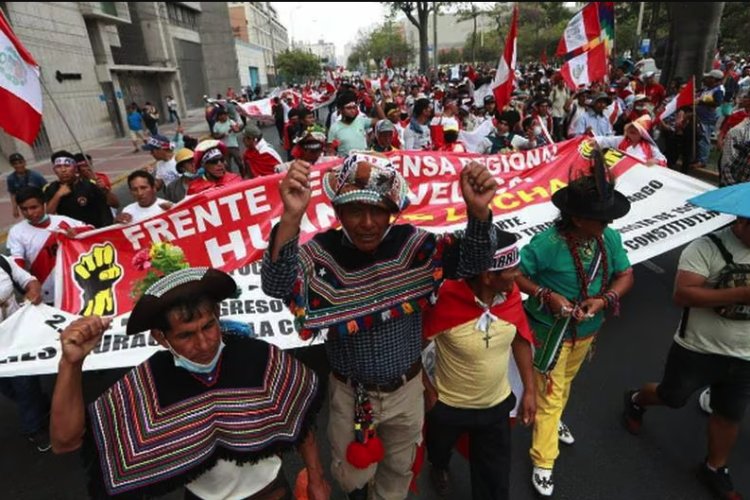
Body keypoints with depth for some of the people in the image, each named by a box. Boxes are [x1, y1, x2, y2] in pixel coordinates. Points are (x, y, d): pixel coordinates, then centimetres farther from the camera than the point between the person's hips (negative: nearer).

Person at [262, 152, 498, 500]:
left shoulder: (411, 244, -16)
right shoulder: (323, 252, -21)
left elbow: (471, 262, -22)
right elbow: (277, 286, -36)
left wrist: (478, 211, -42)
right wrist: (291, 217, -53)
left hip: (406, 390, 1)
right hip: (350, 393, -1)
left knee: (399, 470, 26)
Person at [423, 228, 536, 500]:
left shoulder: (512, 295, -19)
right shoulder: (444, 300, -34)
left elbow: (521, 340, -2)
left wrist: (529, 389, 1)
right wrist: (427, 390, -15)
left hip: (497, 404, 2)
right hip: (448, 404, -1)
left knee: (496, 475, 18)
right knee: (440, 448, 31)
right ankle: (439, 468, 68)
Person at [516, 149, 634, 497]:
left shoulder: (610, 238, -11)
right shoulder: (548, 242, -29)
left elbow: (625, 275, -1)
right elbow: (514, 274, -22)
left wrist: (604, 299, -19)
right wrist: (547, 295, -31)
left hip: (588, 329, 6)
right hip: (551, 330, -6)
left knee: (566, 383, 29)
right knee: (549, 393, 5)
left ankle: (554, 420, 58)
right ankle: (543, 463, 23)